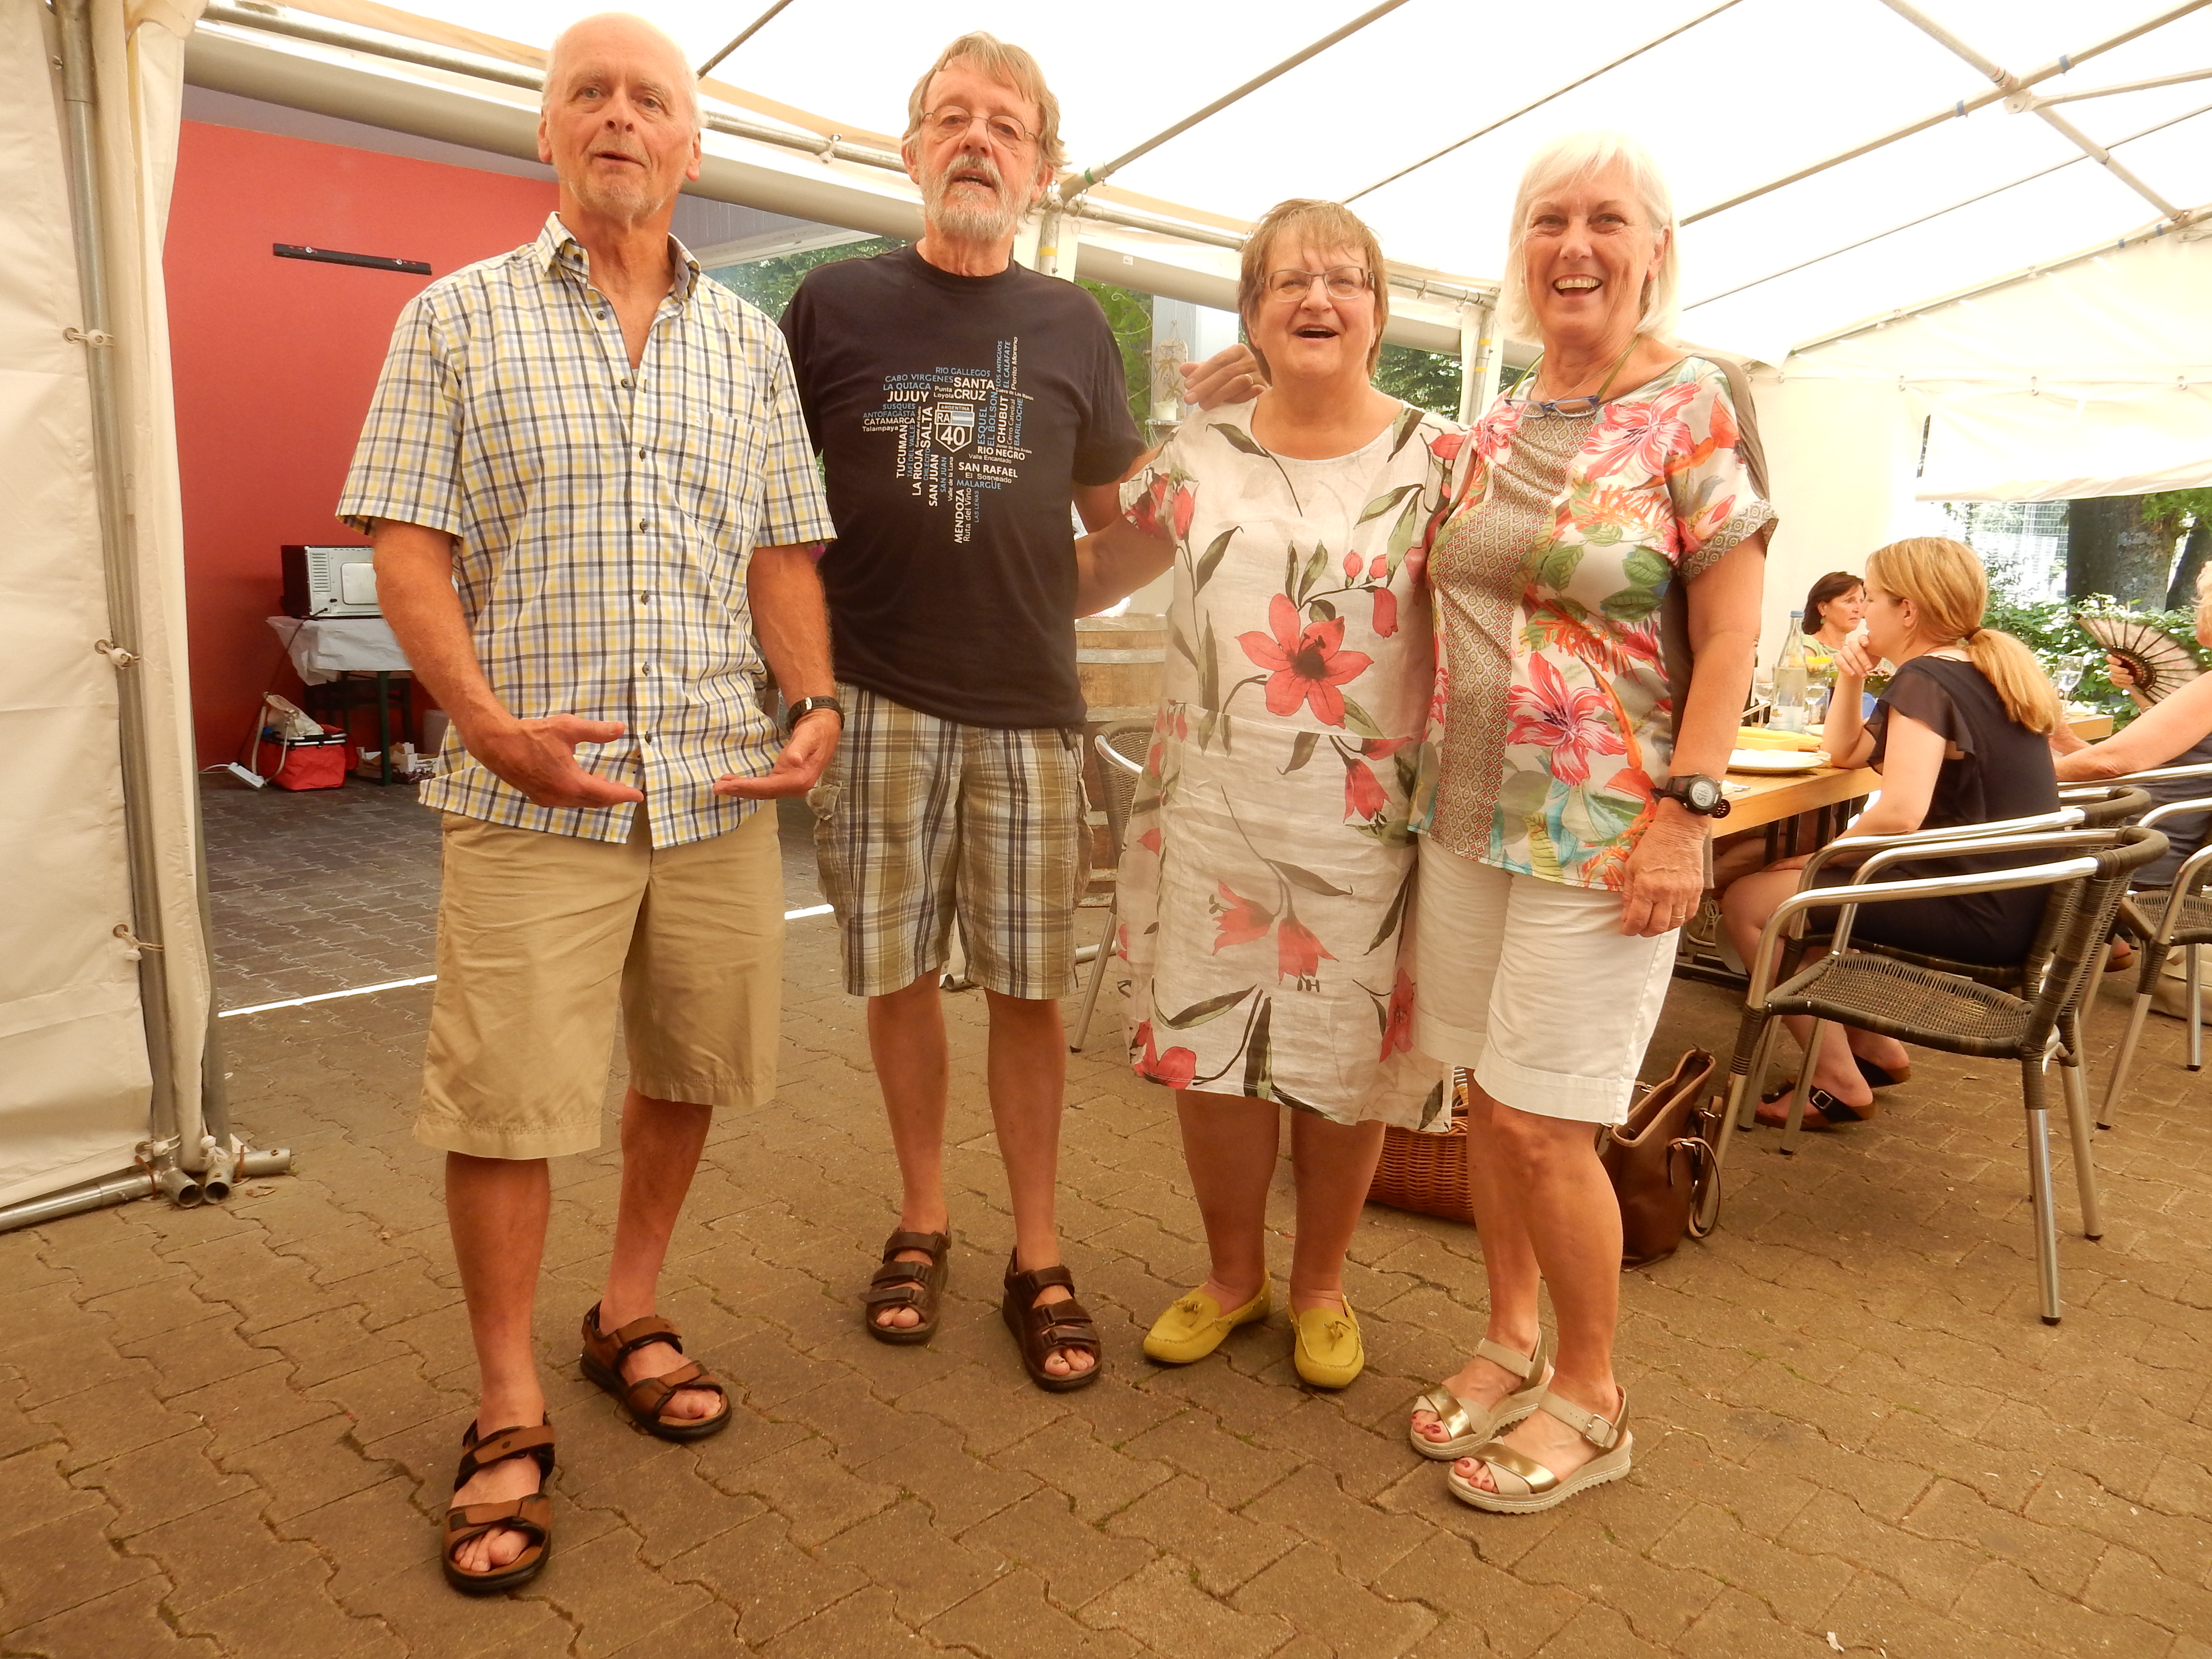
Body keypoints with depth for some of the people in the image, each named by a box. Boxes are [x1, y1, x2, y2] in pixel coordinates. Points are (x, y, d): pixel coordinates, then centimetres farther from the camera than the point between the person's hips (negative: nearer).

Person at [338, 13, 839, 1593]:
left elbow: (785, 552, 12)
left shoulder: (751, 340, 13)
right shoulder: (458, 318, 5)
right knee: (504, 1103, 0)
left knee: (688, 1072, 12)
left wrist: (818, 705, -5)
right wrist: (490, 721, -16)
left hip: (718, 788, 3)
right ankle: (509, 1415, 18)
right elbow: (409, 548, -1)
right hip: (532, 796, -3)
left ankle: (631, 1314, 35)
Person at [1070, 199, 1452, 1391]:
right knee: (1208, 1050, 8)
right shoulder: (1201, 456, 9)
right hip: (1210, 807, 3)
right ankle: (1231, 1275, 31)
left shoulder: (1438, 461, 1)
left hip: (1366, 822, -2)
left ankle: (1320, 1286, 31)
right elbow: (1101, 566, 21)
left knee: (1347, 1065, 7)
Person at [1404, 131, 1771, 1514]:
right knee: (1488, 1095, 12)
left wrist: (1686, 810, -15)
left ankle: (1592, 1398, 20)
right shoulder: (1494, 431, 11)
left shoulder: (1695, 407, -5)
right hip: (1466, 815, 6)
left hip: (1599, 830, -5)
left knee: (1544, 1122, -2)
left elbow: (1729, 634, -8)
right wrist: (1431, 780, 12)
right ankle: (1512, 1339, 33)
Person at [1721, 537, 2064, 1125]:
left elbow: (1899, 813, -29)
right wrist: (1851, 680, 6)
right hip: (2015, 901, 10)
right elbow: (1846, 753, 22)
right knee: (1793, 883, 23)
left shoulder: (1923, 679, -15)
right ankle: (1875, 1048, 24)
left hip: (1976, 913, -10)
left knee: (1749, 900, -8)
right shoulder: (1982, 672, 15)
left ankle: (1839, 1084, 1)